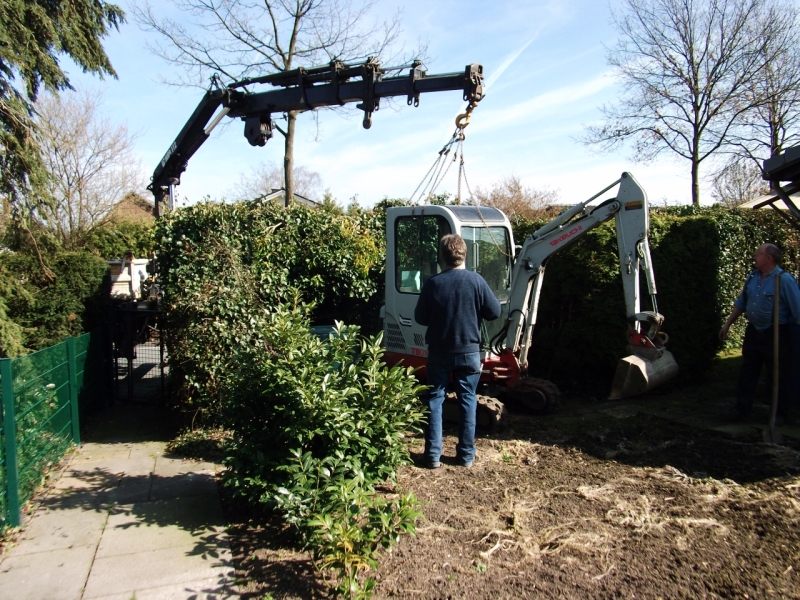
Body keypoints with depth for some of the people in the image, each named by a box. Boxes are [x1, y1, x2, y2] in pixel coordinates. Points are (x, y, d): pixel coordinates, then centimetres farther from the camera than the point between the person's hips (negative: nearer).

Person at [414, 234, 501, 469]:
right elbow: (494, 312, -3)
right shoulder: (476, 280, -10)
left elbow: (420, 317, -2)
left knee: (435, 400, 10)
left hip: (439, 351, 0)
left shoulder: (432, 283, -10)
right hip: (468, 351, 1)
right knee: (467, 401, 12)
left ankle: (433, 455, 12)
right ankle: (466, 454, 18)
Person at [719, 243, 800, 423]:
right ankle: (742, 410, 17)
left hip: (776, 334, -6)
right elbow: (741, 303, 16)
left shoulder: (784, 280, -14)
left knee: (779, 376, 6)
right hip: (753, 332, 6)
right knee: (747, 373, 9)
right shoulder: (752, 278, 6)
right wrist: (727, 324, 17)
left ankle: (781, 414, 19)